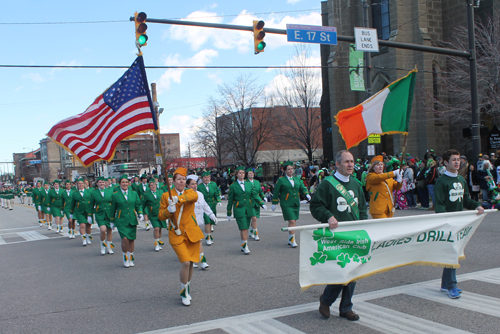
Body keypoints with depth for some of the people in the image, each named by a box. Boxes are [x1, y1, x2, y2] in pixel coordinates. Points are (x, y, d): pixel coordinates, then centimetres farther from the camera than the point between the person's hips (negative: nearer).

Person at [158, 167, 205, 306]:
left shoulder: (190, 192, 5)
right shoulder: (166, 196, 4)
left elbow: (194, 196, -21)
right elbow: (161, 216, 4)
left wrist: (178, 199, -38)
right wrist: (169, 210, -17)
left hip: (192, 233, 2)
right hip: (177, 234, -2)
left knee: (190, 263, 8)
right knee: (185, 262, -15)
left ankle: (187, 289, 31)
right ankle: (184, 292, 4)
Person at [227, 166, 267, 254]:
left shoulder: (249, 184, 11)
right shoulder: (233, 186, 1)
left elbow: (255, 195, 7)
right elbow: (230, 201, 4)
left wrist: (262, 204, -9)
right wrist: (229, 214, 5)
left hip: (248, 209, 4)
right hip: (239, 210, -4)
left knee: (245, 228, 9)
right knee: (243, 228, -11)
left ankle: (243, 246, 21)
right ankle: (245, 247, -7)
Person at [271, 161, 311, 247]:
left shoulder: (297, 179, 13)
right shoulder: (281, 180, -1)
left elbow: (303, 188, 12)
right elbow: (276, 192, 3)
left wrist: (307, 194, -9)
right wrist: (274, 203, 3)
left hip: (296, 204, 5)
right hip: (286, 204, -5)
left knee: (293, 222, 10)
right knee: (292, 221, -13)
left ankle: (290, 240, 23)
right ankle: (292, 241, -7)